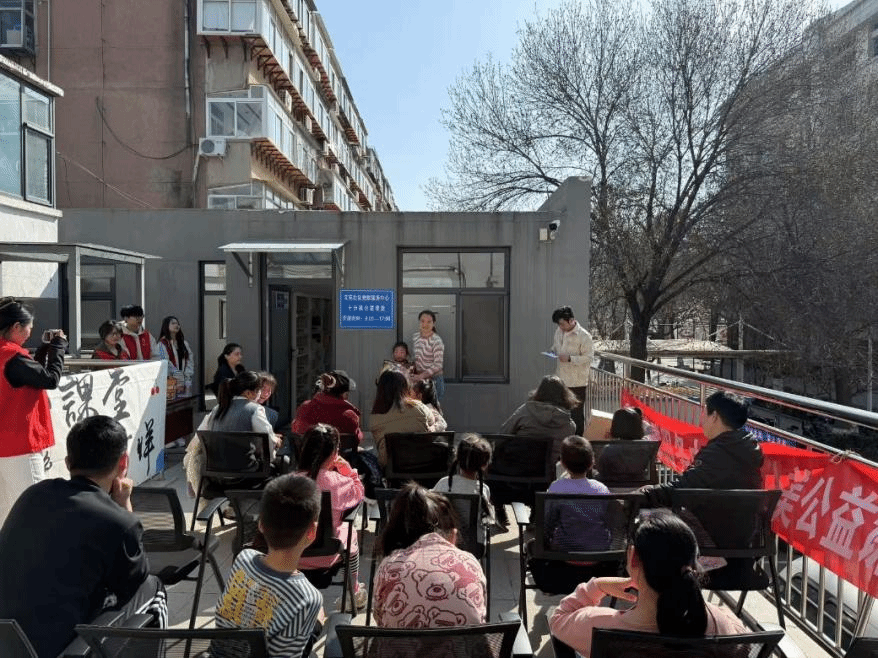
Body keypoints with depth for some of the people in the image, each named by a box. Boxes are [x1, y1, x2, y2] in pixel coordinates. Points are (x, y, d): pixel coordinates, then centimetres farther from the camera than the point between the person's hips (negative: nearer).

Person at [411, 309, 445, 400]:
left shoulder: (437, 341, -14)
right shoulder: (415, 337, 6)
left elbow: (438, 365, -20)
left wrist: (421, 376, -27)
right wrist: (415, 374, 9)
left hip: (434, 380, -6)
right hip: (419, 379, 6)